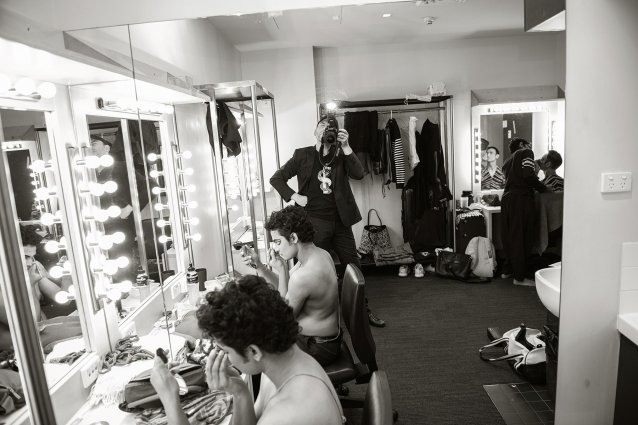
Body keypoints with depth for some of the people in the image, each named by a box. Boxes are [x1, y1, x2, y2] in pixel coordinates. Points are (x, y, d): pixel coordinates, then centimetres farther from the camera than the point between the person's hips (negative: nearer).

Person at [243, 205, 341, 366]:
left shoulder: (304, 276, -33)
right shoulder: (320, 254, -2)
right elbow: (286, 288, 8)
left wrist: (281, 270, -21)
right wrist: (259, 265, -2)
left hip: (316, 348, -9)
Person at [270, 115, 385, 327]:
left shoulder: (341, 155, 7)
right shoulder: (303, 155, 2)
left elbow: (359, 174, -9)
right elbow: (276, 178, 4)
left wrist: (346, 147, -15)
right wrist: (294, 196, -8)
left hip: (341, 221, 3)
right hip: (314, 222, -2)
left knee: (353, 267, 10)